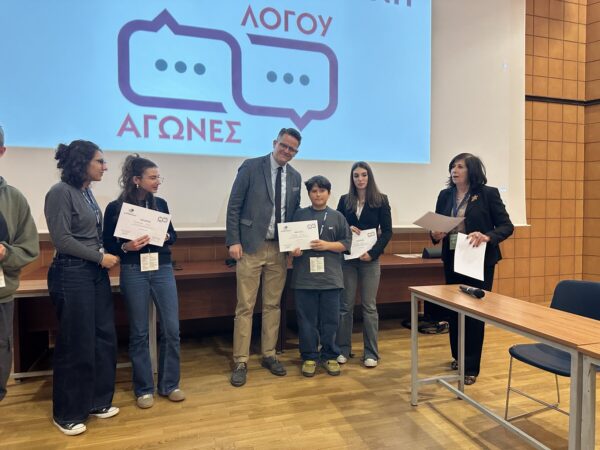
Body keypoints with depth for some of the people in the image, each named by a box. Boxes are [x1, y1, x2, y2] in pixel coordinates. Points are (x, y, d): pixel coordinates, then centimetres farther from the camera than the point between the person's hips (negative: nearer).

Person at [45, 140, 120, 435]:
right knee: (76, 345, 2)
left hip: (96, 273, 8)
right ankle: (67, 414, 21)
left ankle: (97, 402, 29)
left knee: (104, 339, 12)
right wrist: (100, 257, -12)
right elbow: (62, 240, -16)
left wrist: (107, 255, 2)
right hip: (72, 275, -8)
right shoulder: (60, 192, -12)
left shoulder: (86, 192, 12)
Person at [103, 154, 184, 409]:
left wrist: (166, 237, -7)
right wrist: (126, 247, -19)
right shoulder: (115, 208, -4)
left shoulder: (160, 204, 5)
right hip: (133, 272, -3)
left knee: (172, 329, 4)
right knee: (139, 332, 7)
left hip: (163, 269, 3)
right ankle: (143, 389, 23)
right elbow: (108, 245, -1)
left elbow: (173, 235, 14)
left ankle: (169, 384, 22)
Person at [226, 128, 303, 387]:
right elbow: (234, 206, -5)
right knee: (245, 307, 1)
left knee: (273, 305, 12)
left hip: (279, 249, 5)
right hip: (251, 247, -4)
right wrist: (233, 241, -11)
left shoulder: (295, 177, 10)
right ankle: (240, 362, 13)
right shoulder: (251, 167, -4)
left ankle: (269, 355, 26)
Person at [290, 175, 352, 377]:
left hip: (330, 277, 1)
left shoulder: (337, 217, 6)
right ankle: (310, 357, 22)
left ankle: (330, 356, 25)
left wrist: (327, 245, -12)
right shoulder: (299, 215, 5)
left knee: (330, 320, 9)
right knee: (307, 320, 7)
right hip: (304, 277, 0)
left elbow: (346, 243, 3)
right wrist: (293, 250, -13)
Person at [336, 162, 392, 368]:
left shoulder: (381, 200, 0)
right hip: (347, 258, 2)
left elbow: (387, 231, -2)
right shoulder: (344, 200, 6)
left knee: (369, 306, 4)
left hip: (370, 258, -1)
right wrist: (347, 229, -12)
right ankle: (343, 349, 17)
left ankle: (371, 352, 14)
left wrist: (373, 252, -13)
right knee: (345, 305, 5)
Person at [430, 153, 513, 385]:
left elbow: (507, 226, -7)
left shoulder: (488, 193, -7)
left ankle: (471, 367, 16)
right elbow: (436, 225, 10)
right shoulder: (445, 195, 6)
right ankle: (458, 358, 32)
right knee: (453, 311, 11)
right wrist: (436, 235, -13)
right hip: (452, 260, 4)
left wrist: (487, 237, -25)